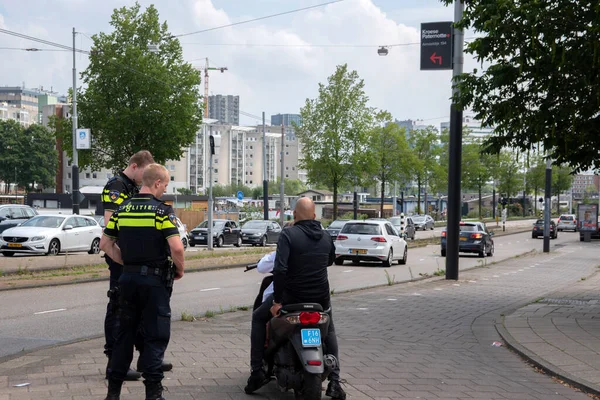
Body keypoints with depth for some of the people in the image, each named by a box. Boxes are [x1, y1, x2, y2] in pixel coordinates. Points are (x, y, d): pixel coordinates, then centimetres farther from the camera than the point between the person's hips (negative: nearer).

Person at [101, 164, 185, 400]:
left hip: (128, 278, 5)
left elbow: (105, 244, 9)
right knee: (156, 336, 2)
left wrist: (126, 263, 13)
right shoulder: (162, 211, -12)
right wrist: (180, 270, -4)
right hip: (155, 280, -5)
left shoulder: (122, 209, 6)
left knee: (125, 333, 14)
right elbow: (176, 247, -21)